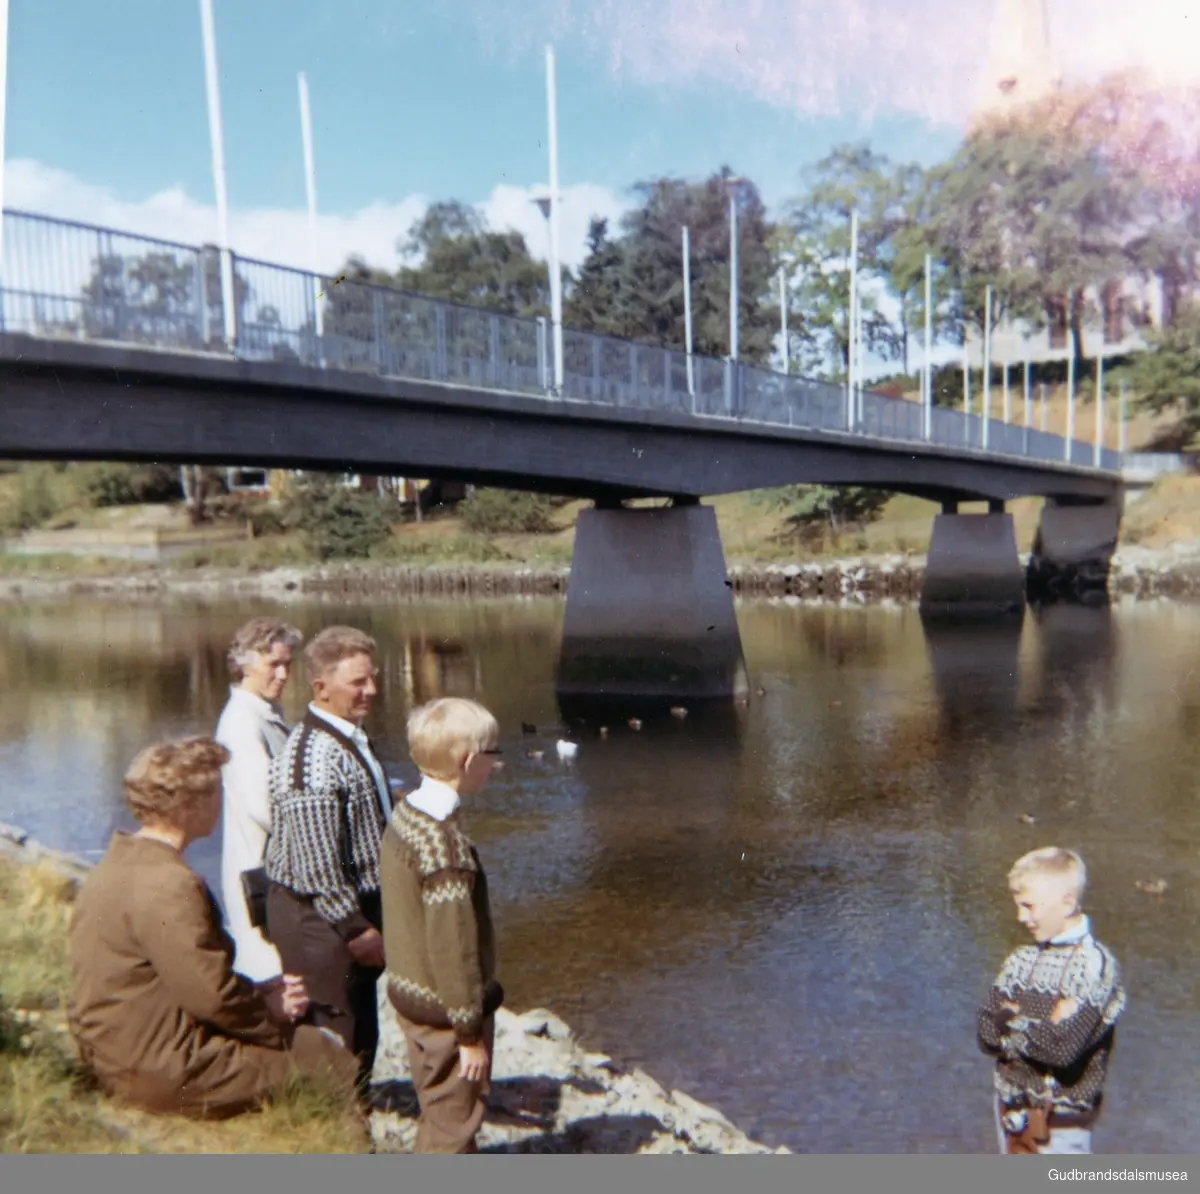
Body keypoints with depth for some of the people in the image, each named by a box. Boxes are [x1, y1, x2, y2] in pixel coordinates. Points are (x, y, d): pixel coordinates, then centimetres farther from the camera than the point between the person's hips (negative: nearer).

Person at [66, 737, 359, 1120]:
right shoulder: (168, 885, -25)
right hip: (164, 1073, -10)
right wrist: (270, 1013, -6)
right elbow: (211, 995, -24)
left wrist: (256, 991, 7)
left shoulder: (120, 864, 8)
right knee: (333, 1065, -7)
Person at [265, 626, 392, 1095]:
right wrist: (355, 929, -19)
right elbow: (316, 863, -25)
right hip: (319, 919, -10)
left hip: (352, 913, 10)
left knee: (361, 1038, 20)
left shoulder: (354, 741, 10)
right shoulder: (311, 757, -22)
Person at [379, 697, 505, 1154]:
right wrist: (470, 1032, -15)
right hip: (445, 1009, -9)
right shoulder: (446, 843, -29)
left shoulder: (404, 812, 0)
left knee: (441, 1113, 25)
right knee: (451, 1124, 9)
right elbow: (452, 947, -25)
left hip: (410, 993, 9)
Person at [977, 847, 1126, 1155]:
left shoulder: (1095, 964, -17)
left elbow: (1065, 1049, -26)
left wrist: (1011, 1021, -14)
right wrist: (1043, 1027, -19)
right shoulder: (1021, 960, 0)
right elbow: (987, 1035, -6)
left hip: (1062, 1118, -5)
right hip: (1013, 1106, 5)